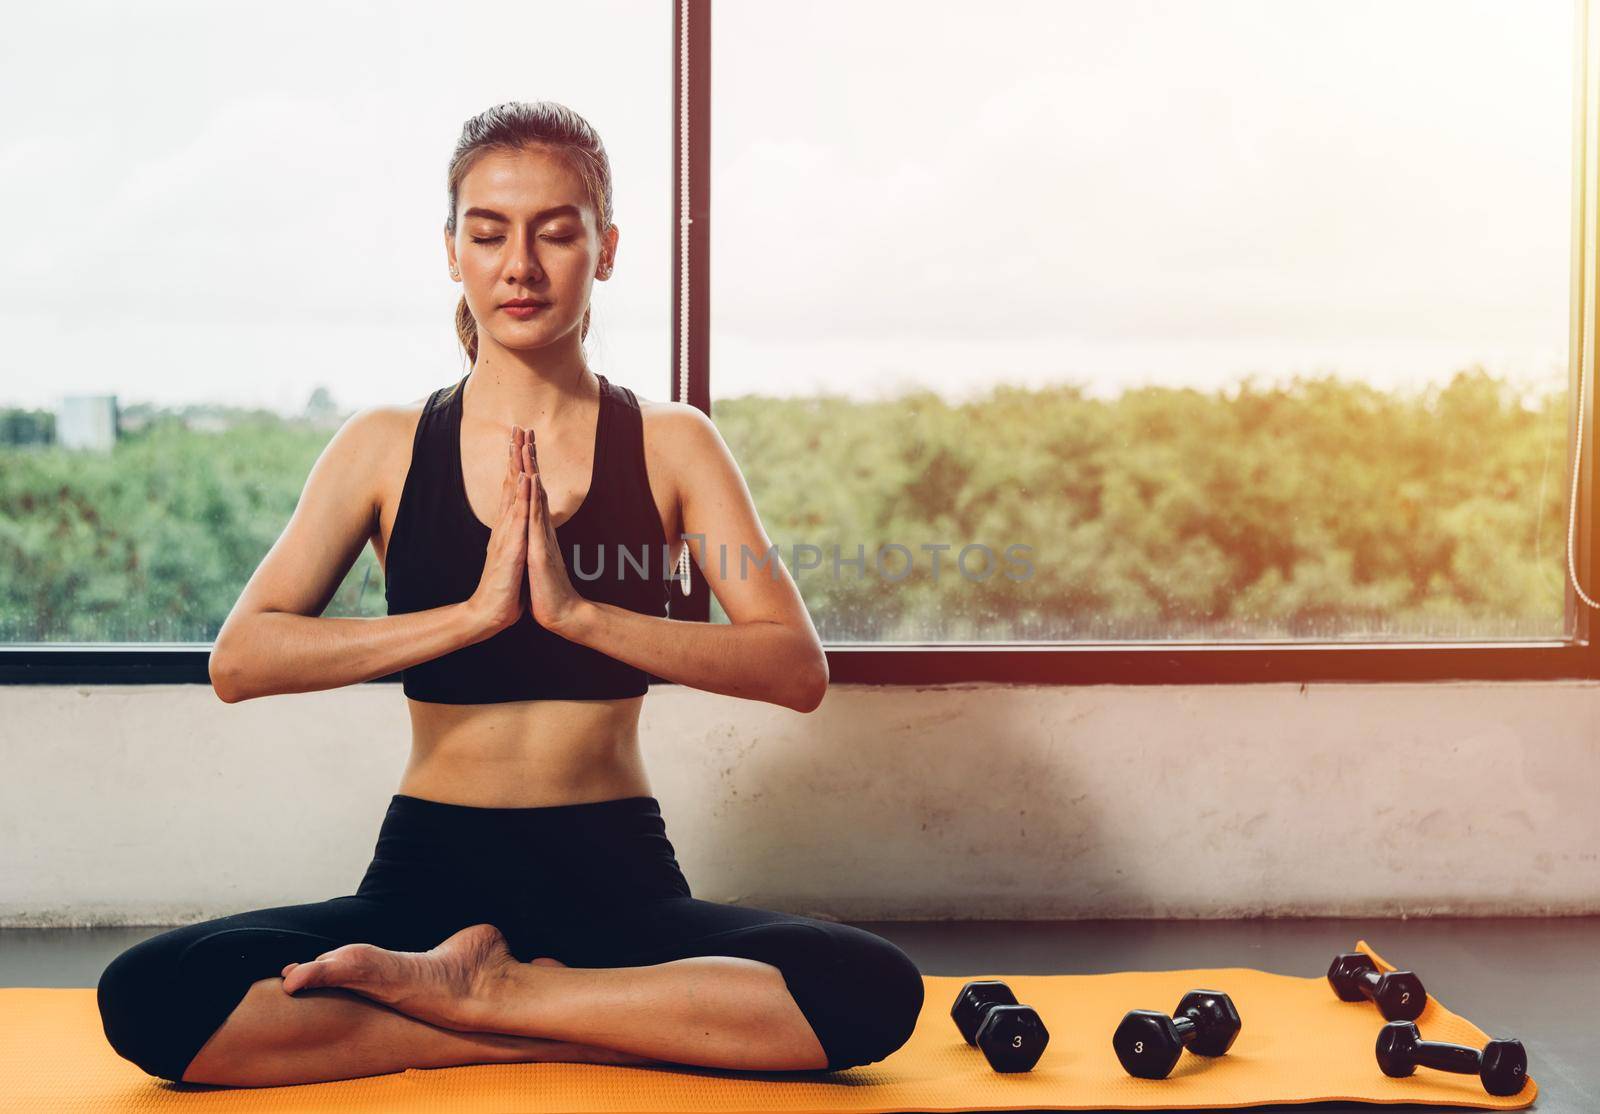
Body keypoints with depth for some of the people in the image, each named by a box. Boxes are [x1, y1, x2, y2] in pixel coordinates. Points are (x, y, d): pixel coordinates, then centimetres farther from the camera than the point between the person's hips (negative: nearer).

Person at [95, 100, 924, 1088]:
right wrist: (475, 612, -17)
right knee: (147, 998, -25)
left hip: (618, 875, 0)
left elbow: (798, 669, -9)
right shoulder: (388, 447, 5)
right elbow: (239, 661, -8)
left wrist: (578, 609, -20)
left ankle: (481, 990, -13)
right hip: (430, 872, 0)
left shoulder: (670, 444, 3)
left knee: (877, 994, -27)